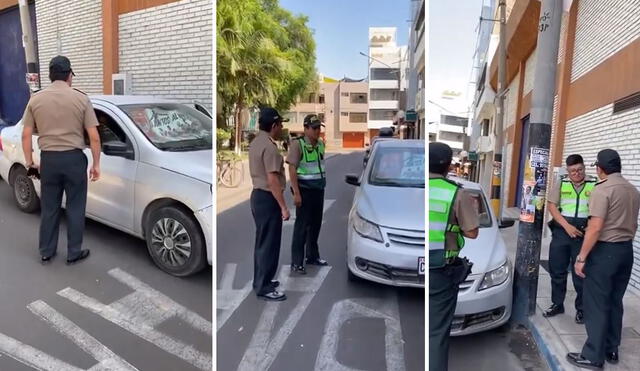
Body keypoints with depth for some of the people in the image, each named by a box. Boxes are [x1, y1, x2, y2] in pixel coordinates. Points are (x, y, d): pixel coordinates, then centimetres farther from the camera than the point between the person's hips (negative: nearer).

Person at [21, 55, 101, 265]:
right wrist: (96, 164, 0)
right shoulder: (81, 98, -5)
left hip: (48, 159, 3)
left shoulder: (36, 99, 3)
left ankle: (46, 252, 26)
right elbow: (94, 137, -8)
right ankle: (74, 253, 16)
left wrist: (29, 162, 14)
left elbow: (26, 135, 4)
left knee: (49, 208, 15)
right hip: (74, 158, -3)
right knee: (75, 208, 8)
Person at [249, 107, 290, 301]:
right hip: (267, 198, -10)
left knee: (262, 241, 18)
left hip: (257, 195, 10)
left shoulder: (256, 142, 11)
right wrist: (283, 206, -22)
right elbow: (272, 180, -25)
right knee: (269, 244, -3)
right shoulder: (269, 146, -20)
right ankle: (264, 288, 5)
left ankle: (261, 280, 29)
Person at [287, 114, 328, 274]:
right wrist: (296, 193, -21)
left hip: (319, 189, 7)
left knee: (316, 224, 14)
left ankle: (312, 256, 28)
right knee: (302, 226, -3)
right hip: (305, 190, -7)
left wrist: (322, 184, 14)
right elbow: (292, 169, -15)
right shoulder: (298, 144, -12)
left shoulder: (321, 144, 8)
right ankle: (296, 263, 4)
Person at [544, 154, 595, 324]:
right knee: (557, 271, 10)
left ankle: (581, 309, 21)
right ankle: (557, 304, 25)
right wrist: (567, 226, -11)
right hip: (561, 232, 2)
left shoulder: (594, 185, 1)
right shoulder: (561, 184, 6)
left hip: (584, 234, -2)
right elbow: (551, 206, 0)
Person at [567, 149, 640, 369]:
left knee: (596, 304, -1)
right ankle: (611, 350, 26)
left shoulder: (602, 190, -17)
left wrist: (581, 258, -17)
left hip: (605, 251, -8)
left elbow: (595, 228, -22)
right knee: (615, 302, 16)